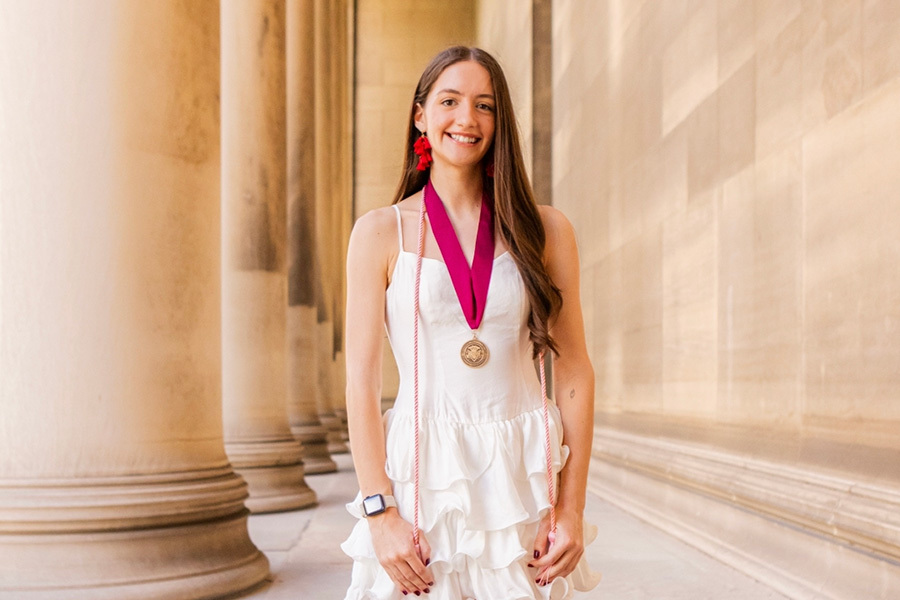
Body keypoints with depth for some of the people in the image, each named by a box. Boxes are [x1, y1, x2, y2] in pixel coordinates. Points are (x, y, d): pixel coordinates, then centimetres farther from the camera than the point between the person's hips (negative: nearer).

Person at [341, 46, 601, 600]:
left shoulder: (545, 231, 4)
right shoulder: (381, 233, 1)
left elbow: (574, 373, 2)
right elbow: (362, 379, -3)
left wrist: (572, 509, -4)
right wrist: (380, 512, -10)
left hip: (524, 478, 1)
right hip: (423, 480, -1)